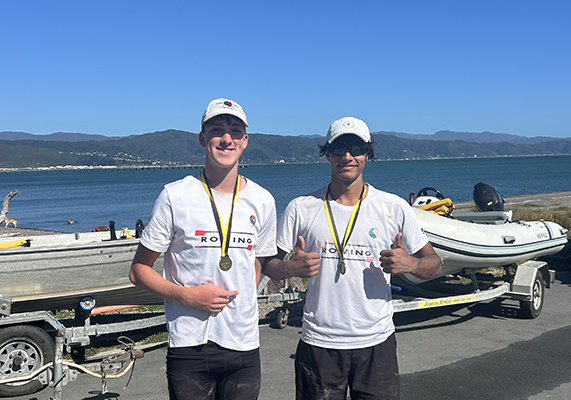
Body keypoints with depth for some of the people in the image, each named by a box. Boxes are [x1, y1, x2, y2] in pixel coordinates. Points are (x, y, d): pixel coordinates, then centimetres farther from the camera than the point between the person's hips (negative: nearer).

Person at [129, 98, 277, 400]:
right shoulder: (174, 197, -6)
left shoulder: (262, 201, 4)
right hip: (189, 347, -3)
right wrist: (186, 295, -15)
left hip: (244, 347, 3)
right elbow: (139, 271, -2)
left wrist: (239, 303, 5)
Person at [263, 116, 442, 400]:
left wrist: (410, 264, -16)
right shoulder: (301, 209, -1)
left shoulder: (394, 208, 0)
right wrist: (290, 268, -17)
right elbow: (268, 263, 4)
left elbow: (434, 262, 6)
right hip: (319, 344, 0)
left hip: (377, 344, 1)